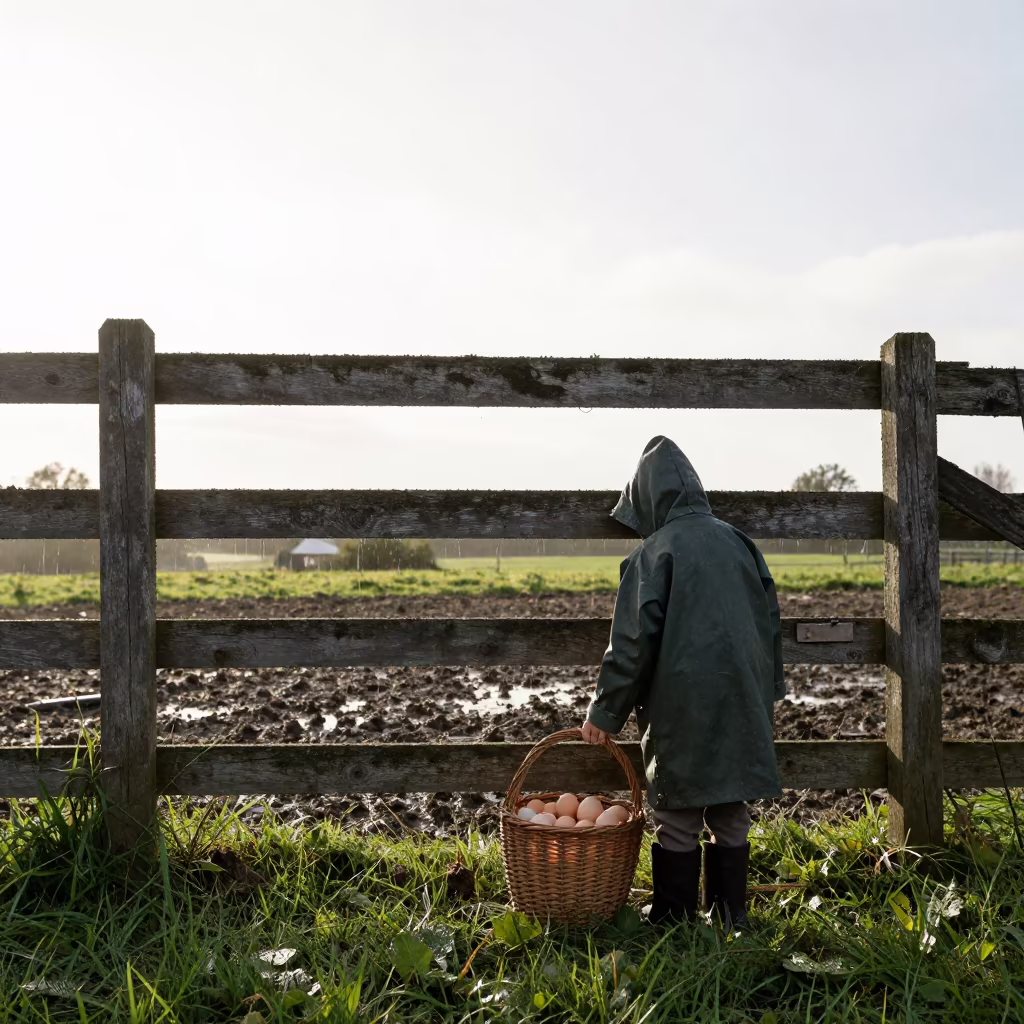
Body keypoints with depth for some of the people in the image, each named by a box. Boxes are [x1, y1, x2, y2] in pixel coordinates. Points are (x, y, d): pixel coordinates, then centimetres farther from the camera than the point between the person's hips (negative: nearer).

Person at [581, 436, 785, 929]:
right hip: (742, 704, 6)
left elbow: (633, 642, -12)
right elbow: (770, 620, 12)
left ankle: (673, 919, 14)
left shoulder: (654, 552, -10)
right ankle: (731, 916, 23)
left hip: (683, 708, -5)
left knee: (678, 819, 5)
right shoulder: (737, 540, 7)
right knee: (730, 815, 14)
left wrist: (605, 712, -2)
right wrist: (768, 696, 21)